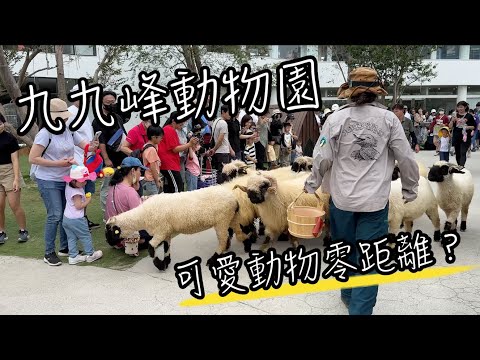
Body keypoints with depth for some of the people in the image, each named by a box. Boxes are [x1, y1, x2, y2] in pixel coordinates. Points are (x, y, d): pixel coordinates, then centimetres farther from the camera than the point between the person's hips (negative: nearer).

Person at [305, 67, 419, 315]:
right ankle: (360, 309, 6)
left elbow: (322, 158, -6)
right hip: (375, 200, -1)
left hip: (342, 198, 2)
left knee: (345, 250, 21)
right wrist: (410, 189, 13)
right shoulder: (389, 118, -3)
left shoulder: (336, 118, -5)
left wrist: (311, 185, 10)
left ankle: (349, 295, 38)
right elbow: (406, 158, -1)